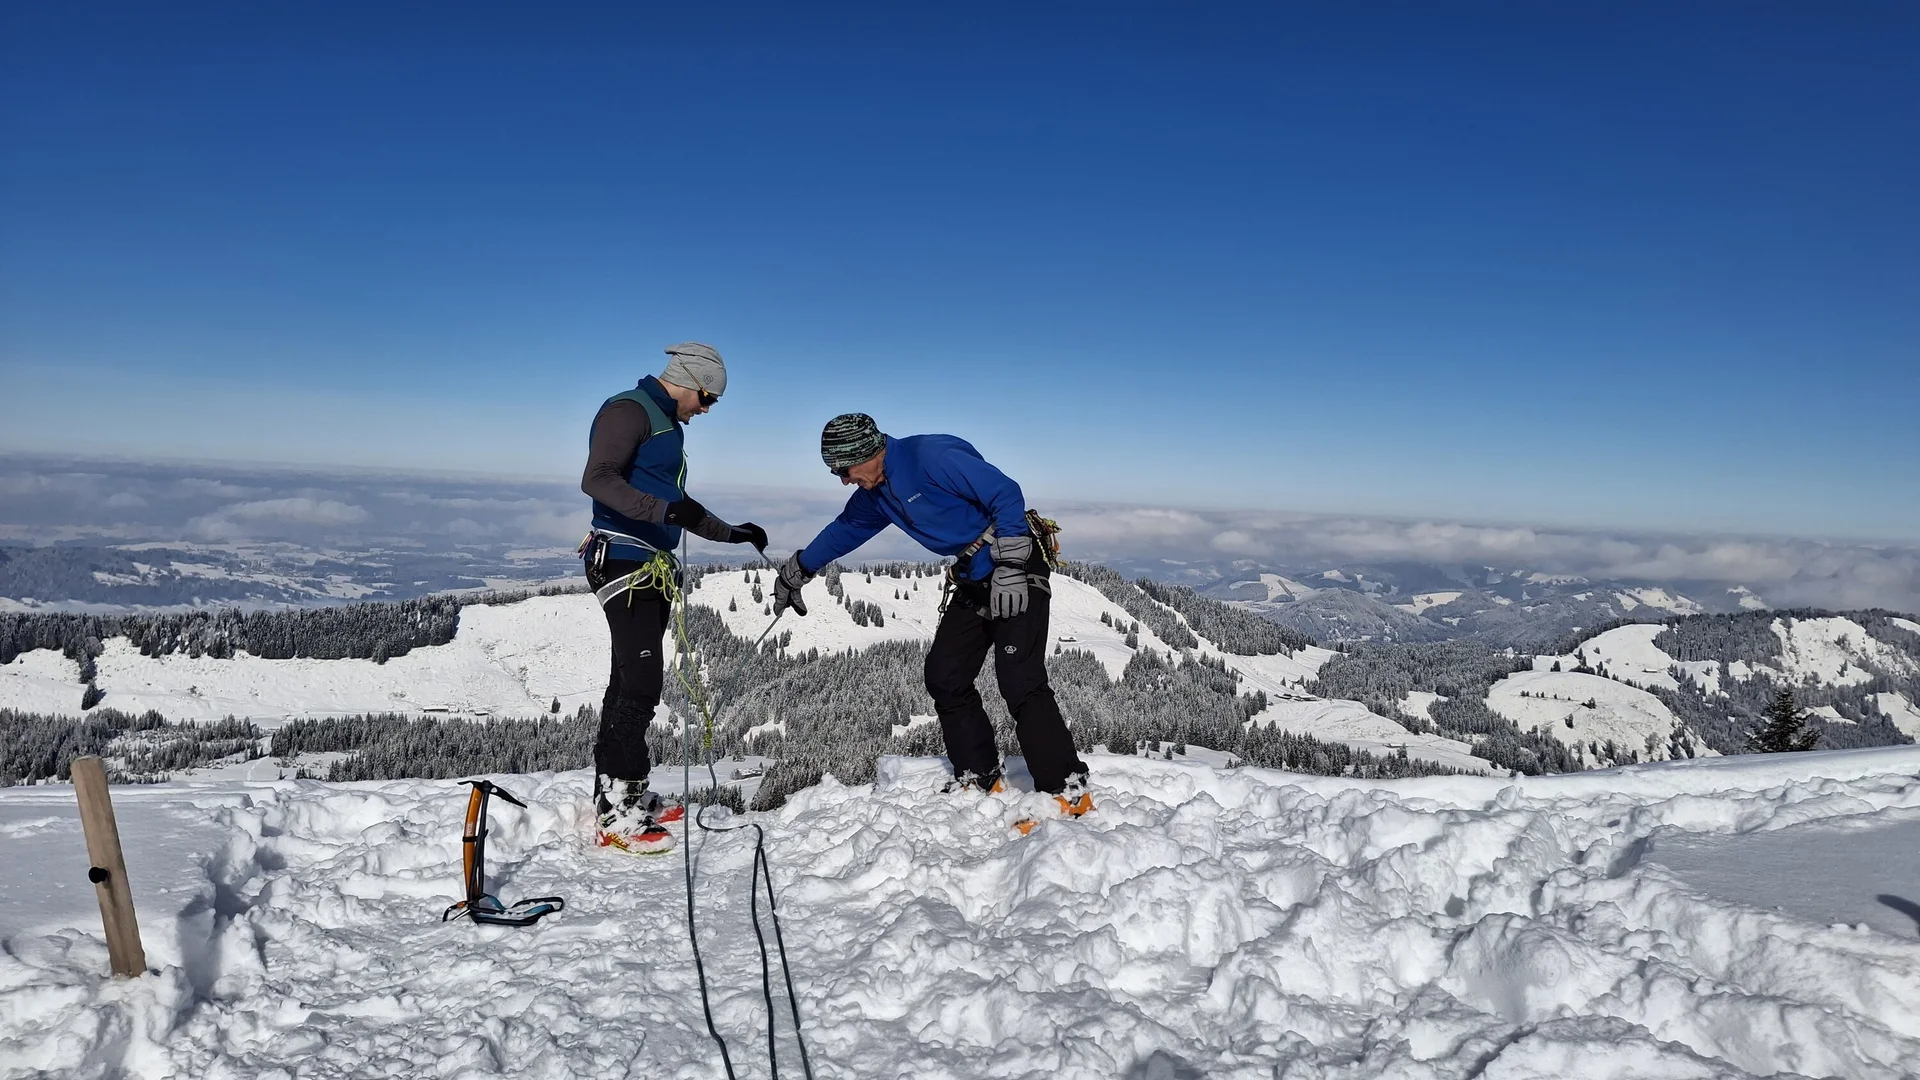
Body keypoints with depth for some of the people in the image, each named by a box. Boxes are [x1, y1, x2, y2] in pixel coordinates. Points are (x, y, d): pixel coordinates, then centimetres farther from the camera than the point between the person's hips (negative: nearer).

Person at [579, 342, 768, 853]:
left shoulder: (668, 425, 22)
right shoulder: (629, 410, -9)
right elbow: (596, 479, -24)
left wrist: (730, 533, 28)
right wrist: (665, 510, -35)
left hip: (654, 569, 10)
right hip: (625, 563, -10)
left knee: (631, 682, 12)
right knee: (640, 683, -13)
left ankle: (622, 797, 19)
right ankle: (617, 816, -9)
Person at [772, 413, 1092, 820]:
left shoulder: (931, 456, -20)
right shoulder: (875, 493, 9)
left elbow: (1007, 494, -22)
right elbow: (845, 529, 28)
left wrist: (1009, 567, -25)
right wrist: (797, 571, 36)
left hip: (1016, 572, -9)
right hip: (972, 581, 9)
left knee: (1019, 682, -16)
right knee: (945, 676, 6)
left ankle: (1068, 790, -10)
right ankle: (978, 778, 17)